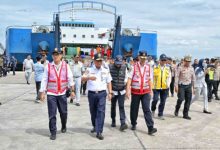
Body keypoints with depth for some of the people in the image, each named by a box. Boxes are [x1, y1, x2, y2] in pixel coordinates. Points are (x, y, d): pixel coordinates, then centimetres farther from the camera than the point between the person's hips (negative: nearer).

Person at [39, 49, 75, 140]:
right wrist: (42, 92, -2)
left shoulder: (66, 66, 0)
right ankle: (53, 132, 11)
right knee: (52, 114, -1)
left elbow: (70, 78, -2)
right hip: (51, 94, -1)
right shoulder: (48, 66, -2)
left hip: (62, 93, 1)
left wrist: (72, 90, -5)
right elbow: (44, 80, 0)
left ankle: (64, 126, 38)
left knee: (63, 112, 11)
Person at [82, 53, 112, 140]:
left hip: (102, 93, 0)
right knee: (93, 111, 13)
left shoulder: (105, 71, 8)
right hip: (91, 93, 1)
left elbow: (108, 82, 13)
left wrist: (110, 92, 5)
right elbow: (83, 78, -9)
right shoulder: (89, 70, 3)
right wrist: (89, 77, -29)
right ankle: (95, 126, 36)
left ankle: (99, 132, -11)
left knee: (101, 112, -10)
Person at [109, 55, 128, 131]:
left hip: (122, 90, 0)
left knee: (121, 107, -6)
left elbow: (126, 77, 13)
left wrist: (125, 82, -1)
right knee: (113, 106, 13)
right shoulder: (110, 67, -7)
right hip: (113, 90, 0)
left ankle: (123, 123, -9)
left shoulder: (124, 67, 0)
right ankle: (113, 121, 28)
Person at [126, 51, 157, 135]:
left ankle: (150, 128, -7)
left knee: (147, 109, -6)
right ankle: (133, 124, 31)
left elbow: (150, 80, 11)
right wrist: (128, 90, -14)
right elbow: (129, 78, -7)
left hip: (145, 92, 1)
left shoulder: (148, 67, 5)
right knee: (134, 109, 10)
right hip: (135, 92, -1)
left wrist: (150, 90, 12)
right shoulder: (134, 67, -4)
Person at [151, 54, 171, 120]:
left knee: (163, 102, 6)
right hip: (156, 87, -3)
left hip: (165, 88, 3)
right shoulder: (155, 68, -2)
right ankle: (153, 110, 18)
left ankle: (160, 115, 19)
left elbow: (169, 77, 11)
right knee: (155, 99, -12)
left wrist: (168, 84, -4)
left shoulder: (168, 69, 8)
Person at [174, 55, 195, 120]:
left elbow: (193, 78, 16)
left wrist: (193, 87, 15)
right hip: (181, 85, -4)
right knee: (181, 99, -13)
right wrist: (176, 86, -12)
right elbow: (176, 77, -6)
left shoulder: (191, 68, 9)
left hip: (189, 86, 4)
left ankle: (185, 114, 14)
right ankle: (177, 110, 15)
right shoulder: (180, 68, -5)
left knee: (188, 100, 3)